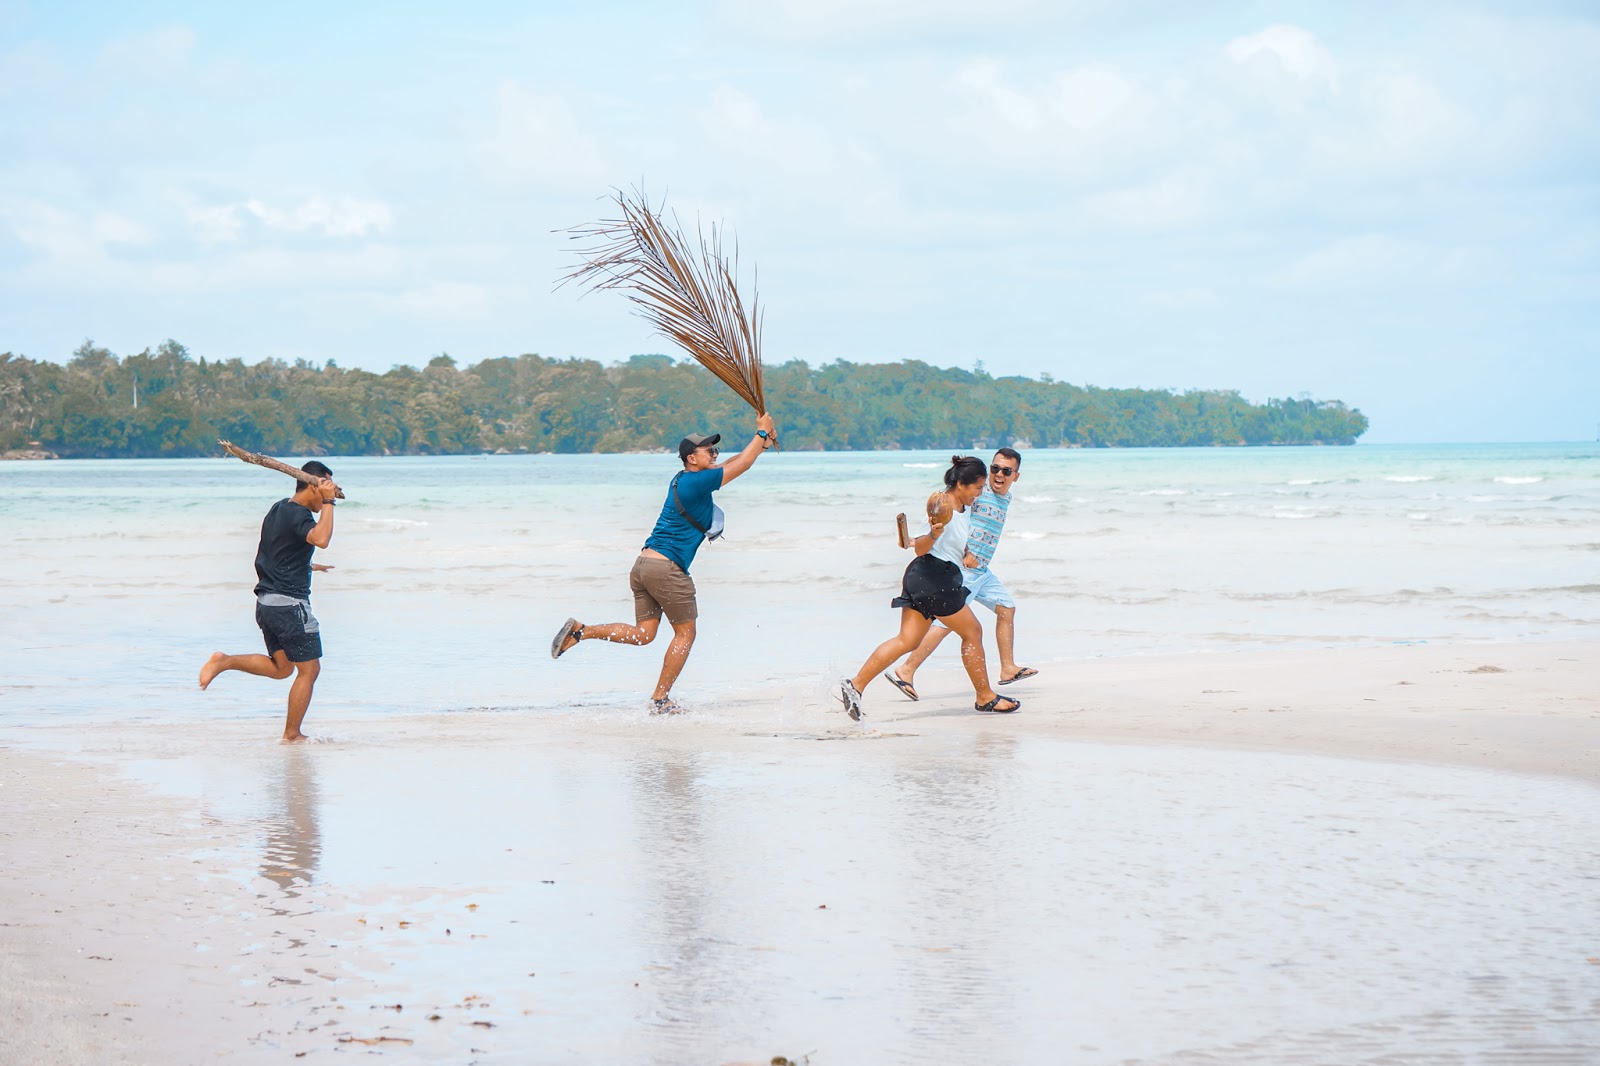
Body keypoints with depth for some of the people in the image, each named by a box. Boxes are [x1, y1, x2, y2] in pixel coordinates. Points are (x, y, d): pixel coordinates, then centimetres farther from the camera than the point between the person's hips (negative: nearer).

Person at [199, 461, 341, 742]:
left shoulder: (278, 509, 13)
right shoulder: (298, 514, -16)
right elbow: (321, 538, -37)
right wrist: (328, 502, -26)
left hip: (265, 602, 9)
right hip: (290, 604, -9)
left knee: (280, 668, 20)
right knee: (309, 669, 2)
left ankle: (224, 661, 4)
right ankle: (292, 735, 6)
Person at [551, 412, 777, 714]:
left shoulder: (683, 478, 16)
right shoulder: (697, 482, -11)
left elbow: (733, 464, 29)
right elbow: (740, 466, -6)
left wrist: (761, 444, 23)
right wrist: (761, 434, 7)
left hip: (643, 565, 9)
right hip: (666, 568, -9)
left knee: (643, 634, 10)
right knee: (685, 633, 5)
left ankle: (580, 631, -1)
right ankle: (660, 699, 5)